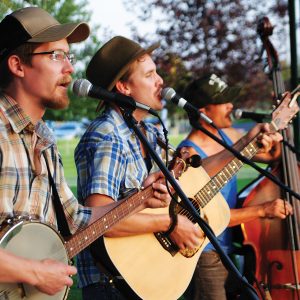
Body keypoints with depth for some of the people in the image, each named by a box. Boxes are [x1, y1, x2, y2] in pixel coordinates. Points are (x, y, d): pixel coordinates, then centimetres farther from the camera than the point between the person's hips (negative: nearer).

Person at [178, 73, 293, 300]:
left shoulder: (228, 136, 2)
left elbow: (271, 156, 16)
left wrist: (275, 140, -8)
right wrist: (262, 210, -28)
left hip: (229, 251, 8)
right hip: (205, 257, -8)